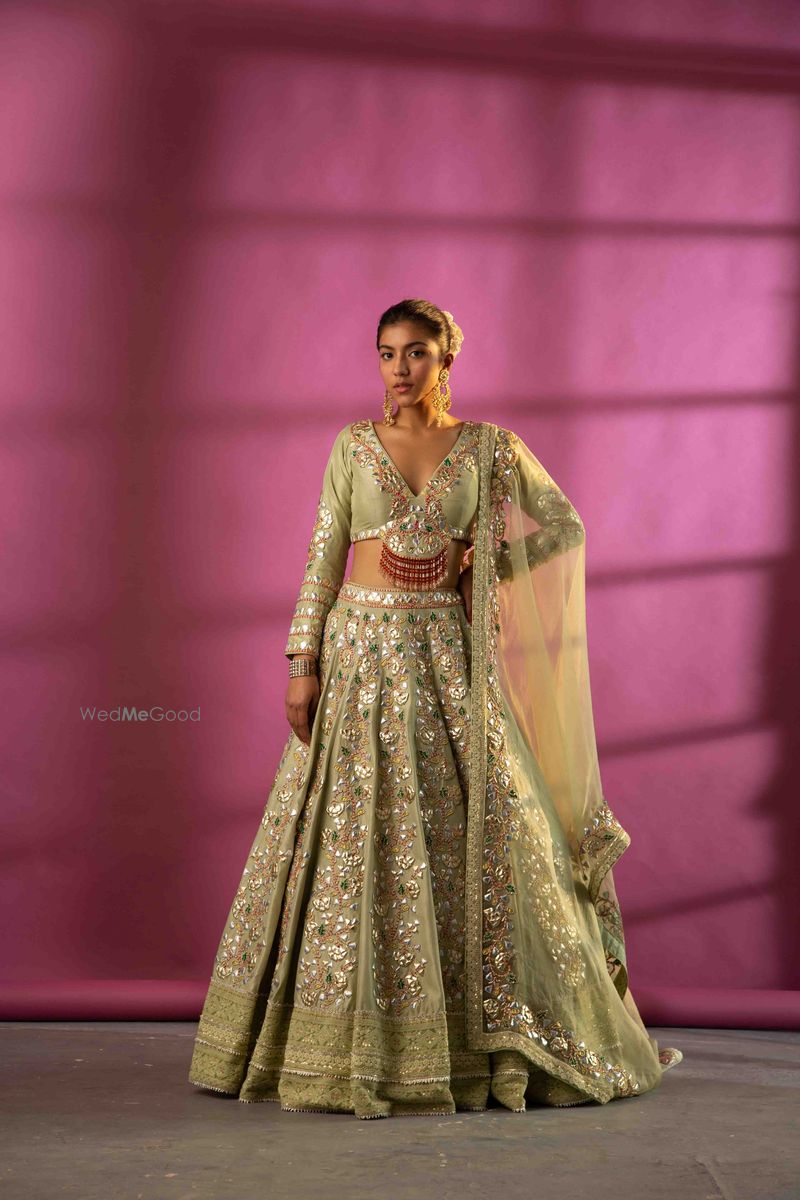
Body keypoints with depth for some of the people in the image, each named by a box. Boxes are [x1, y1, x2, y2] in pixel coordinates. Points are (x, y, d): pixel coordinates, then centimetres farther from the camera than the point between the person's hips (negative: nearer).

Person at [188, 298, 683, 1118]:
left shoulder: (487, 446, 4)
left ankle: (486, 1047, 13)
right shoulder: (352, 446, 6)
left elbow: (565, 525, 9)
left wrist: (485, 570, 0)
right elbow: (323, 558, 4)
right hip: (363, 653, 0)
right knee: (354, 840, -1)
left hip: (448, 658, 0)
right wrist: (302, 663, -3)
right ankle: (343, 1045, 9)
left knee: (471, 836, 0)